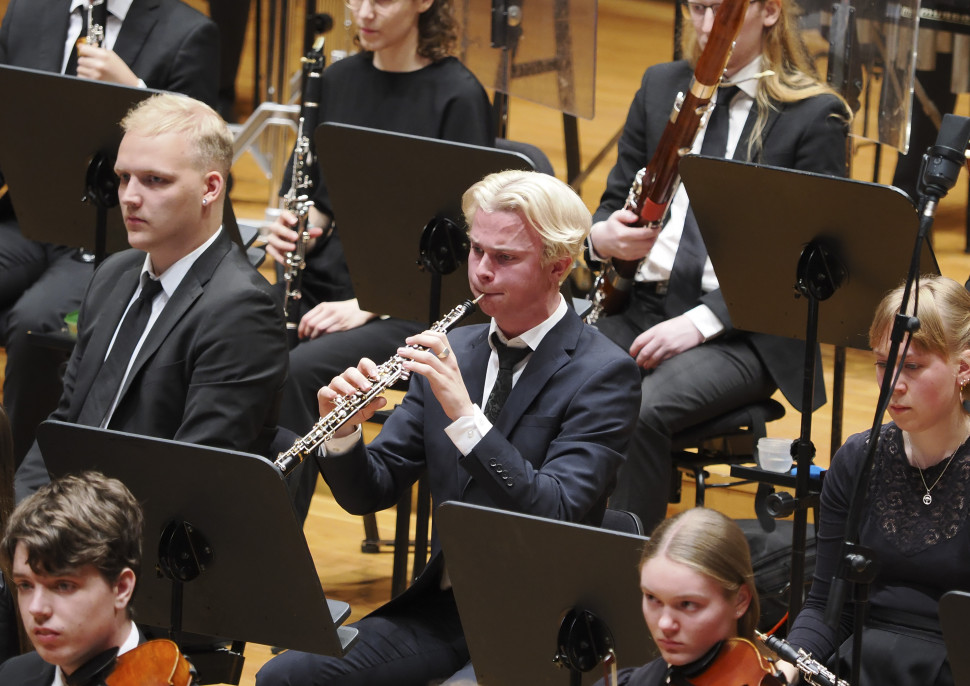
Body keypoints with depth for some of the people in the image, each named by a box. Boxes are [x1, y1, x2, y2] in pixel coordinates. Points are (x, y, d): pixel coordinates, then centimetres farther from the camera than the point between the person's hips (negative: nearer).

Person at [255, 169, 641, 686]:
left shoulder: (603, 373, -9)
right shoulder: (451, 351, 9)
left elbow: (556, 516, -21)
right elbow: (369, 494, 9)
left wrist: (465, 414, -27)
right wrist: (342, 432, -13)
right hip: (441, 605, 6)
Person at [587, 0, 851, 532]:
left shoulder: (816, 115, -2)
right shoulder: (661, 86, 14)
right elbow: (615, 202, 18)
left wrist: (702, 322, -17)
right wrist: (602, 236, -8)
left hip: (741, 330, -4)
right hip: (643, 306, 5)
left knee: (645, 412, -34)